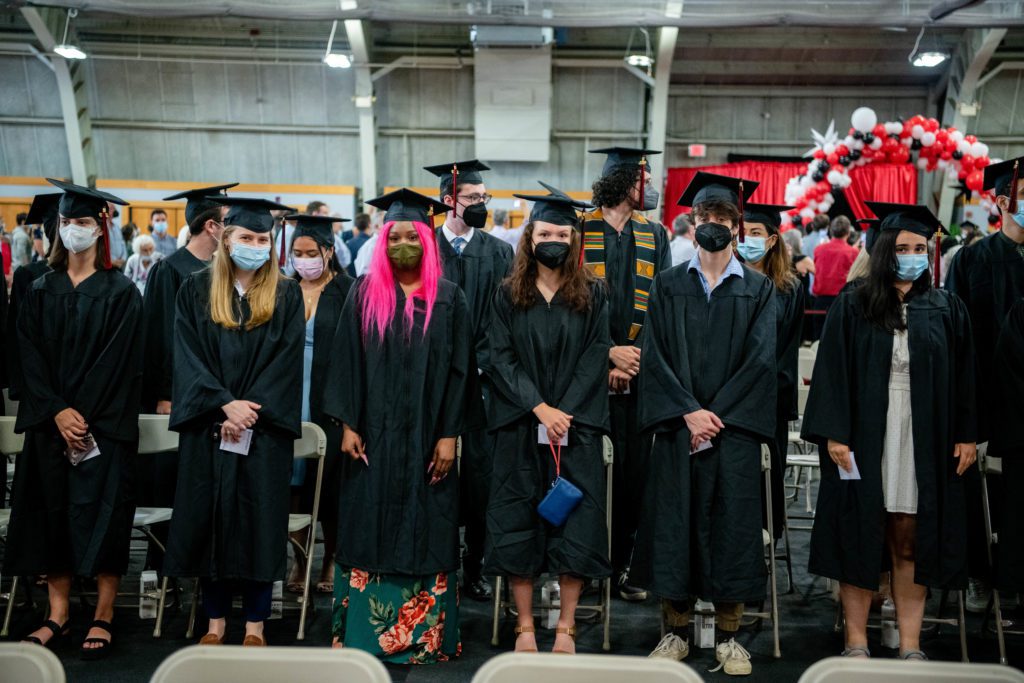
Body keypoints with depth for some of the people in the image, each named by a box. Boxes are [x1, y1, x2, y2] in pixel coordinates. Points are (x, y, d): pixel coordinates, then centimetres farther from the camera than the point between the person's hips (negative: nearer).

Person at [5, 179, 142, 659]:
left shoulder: (120, 293, -2)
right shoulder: (41, 291, 9)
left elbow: (117, 362, -8)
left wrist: (83, 416, -14)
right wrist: (57, 412, -10)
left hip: (104, 424, -4)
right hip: (49, 421, 4)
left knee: (102, 514, -3)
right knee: (52, 511, 5)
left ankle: (103, 617, 6)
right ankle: (58, 615, 15)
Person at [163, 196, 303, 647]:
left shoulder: (286, 296, 4)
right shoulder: (196, 291, 5)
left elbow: (286, 362, -3)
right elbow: (189, 357, -2)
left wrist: (249, 411, -13)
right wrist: (226, 404, -14)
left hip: (265, 429, -1)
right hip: (208, 426, 1)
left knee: (260, 520, 1)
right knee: (209, 518, 4)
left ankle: (255, 623, 11)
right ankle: (216, 620, 17)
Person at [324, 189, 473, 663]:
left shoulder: (448, 299, 1)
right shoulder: (364, 293, 4)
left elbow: (457, 369, -1)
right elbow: (347, 361, 2)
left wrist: (449, 434, -7)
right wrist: (348, 424, -5)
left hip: (427, 437, -1)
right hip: (373, 434, 1)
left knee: (424, 531, 4)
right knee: (370, 527, 4)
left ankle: (424, 636, 14)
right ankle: (363, 632, 16)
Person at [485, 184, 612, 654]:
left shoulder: (592, 295, 6)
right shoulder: (508, 295, 6)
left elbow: (595, 357, 0)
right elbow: (501, 357, -2)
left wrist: (565, 412, -13)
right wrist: (540, 408, -13)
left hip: (577, 425, 0)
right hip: (519, 427, 0)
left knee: (575, 525, -1)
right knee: (518, 525, 1)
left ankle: (566, 628, 10)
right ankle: (525, 626, 13)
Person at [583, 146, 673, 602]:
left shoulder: (654, 237, 12)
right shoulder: (579, 232, 0)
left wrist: (634, 359, -8)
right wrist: (609, 354, -13)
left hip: (638, 371, 3)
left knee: (632, 470, 4)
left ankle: (620, 566, 15)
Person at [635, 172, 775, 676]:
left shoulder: (758, 289, 7)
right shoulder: (668, 286, 7)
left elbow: (760, 360, -2)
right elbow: (655, 356, -1)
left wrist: (718, 415, -12)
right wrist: (688, 412, -13)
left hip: (735, 428, 0)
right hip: (677, 427, 1)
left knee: (731, 524, 1)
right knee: (673, 523, 2)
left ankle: (727, 636, 14)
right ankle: (676, 630, 15)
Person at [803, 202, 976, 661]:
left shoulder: (946, 310, 8)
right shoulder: (853, 307, 1)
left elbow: (963, 377, 9)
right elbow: (832, 372, -3)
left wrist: (965, 436, 3)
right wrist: (834, 434, -11)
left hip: (925, 440, 1)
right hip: (864, 435, -1)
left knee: (911, 541, 3)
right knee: (860, 536, 3)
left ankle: (910, 646, 12)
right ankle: (856, 643, 13)